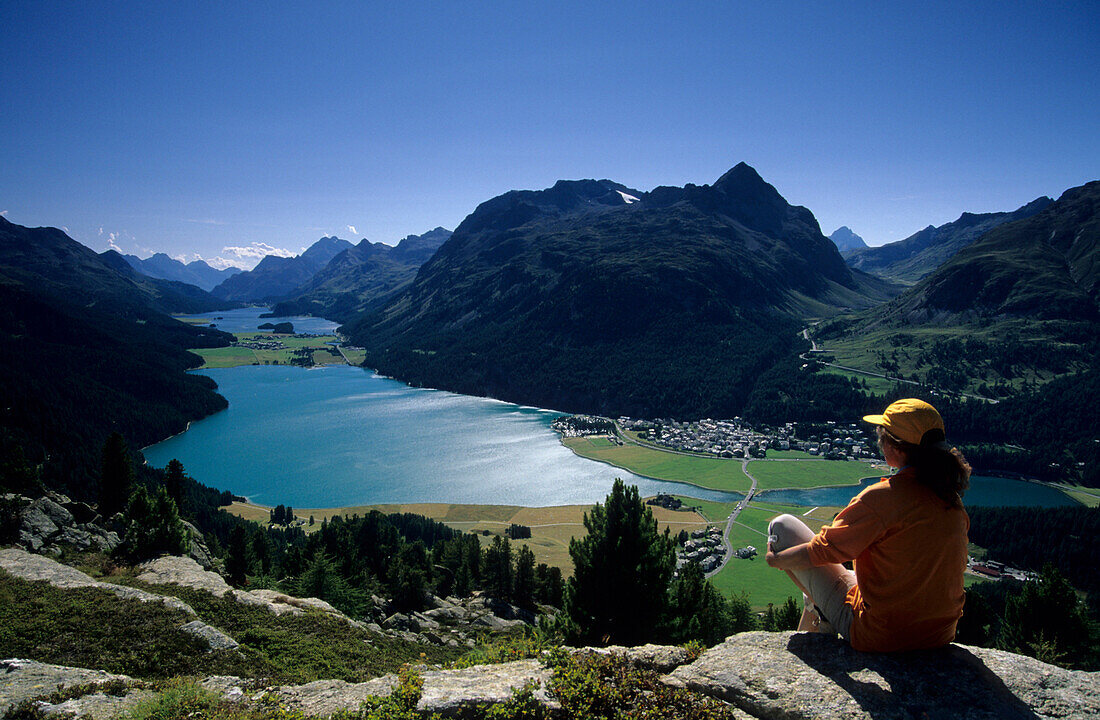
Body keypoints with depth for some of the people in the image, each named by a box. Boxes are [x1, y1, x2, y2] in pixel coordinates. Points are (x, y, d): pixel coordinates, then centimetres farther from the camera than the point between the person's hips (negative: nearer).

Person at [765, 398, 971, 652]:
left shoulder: (882, 497, -23)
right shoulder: (952, 499, -2)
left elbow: (824, 549, -17)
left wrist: (775, 559, 2)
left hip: (877, 636, -7)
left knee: (782, 526, 1)